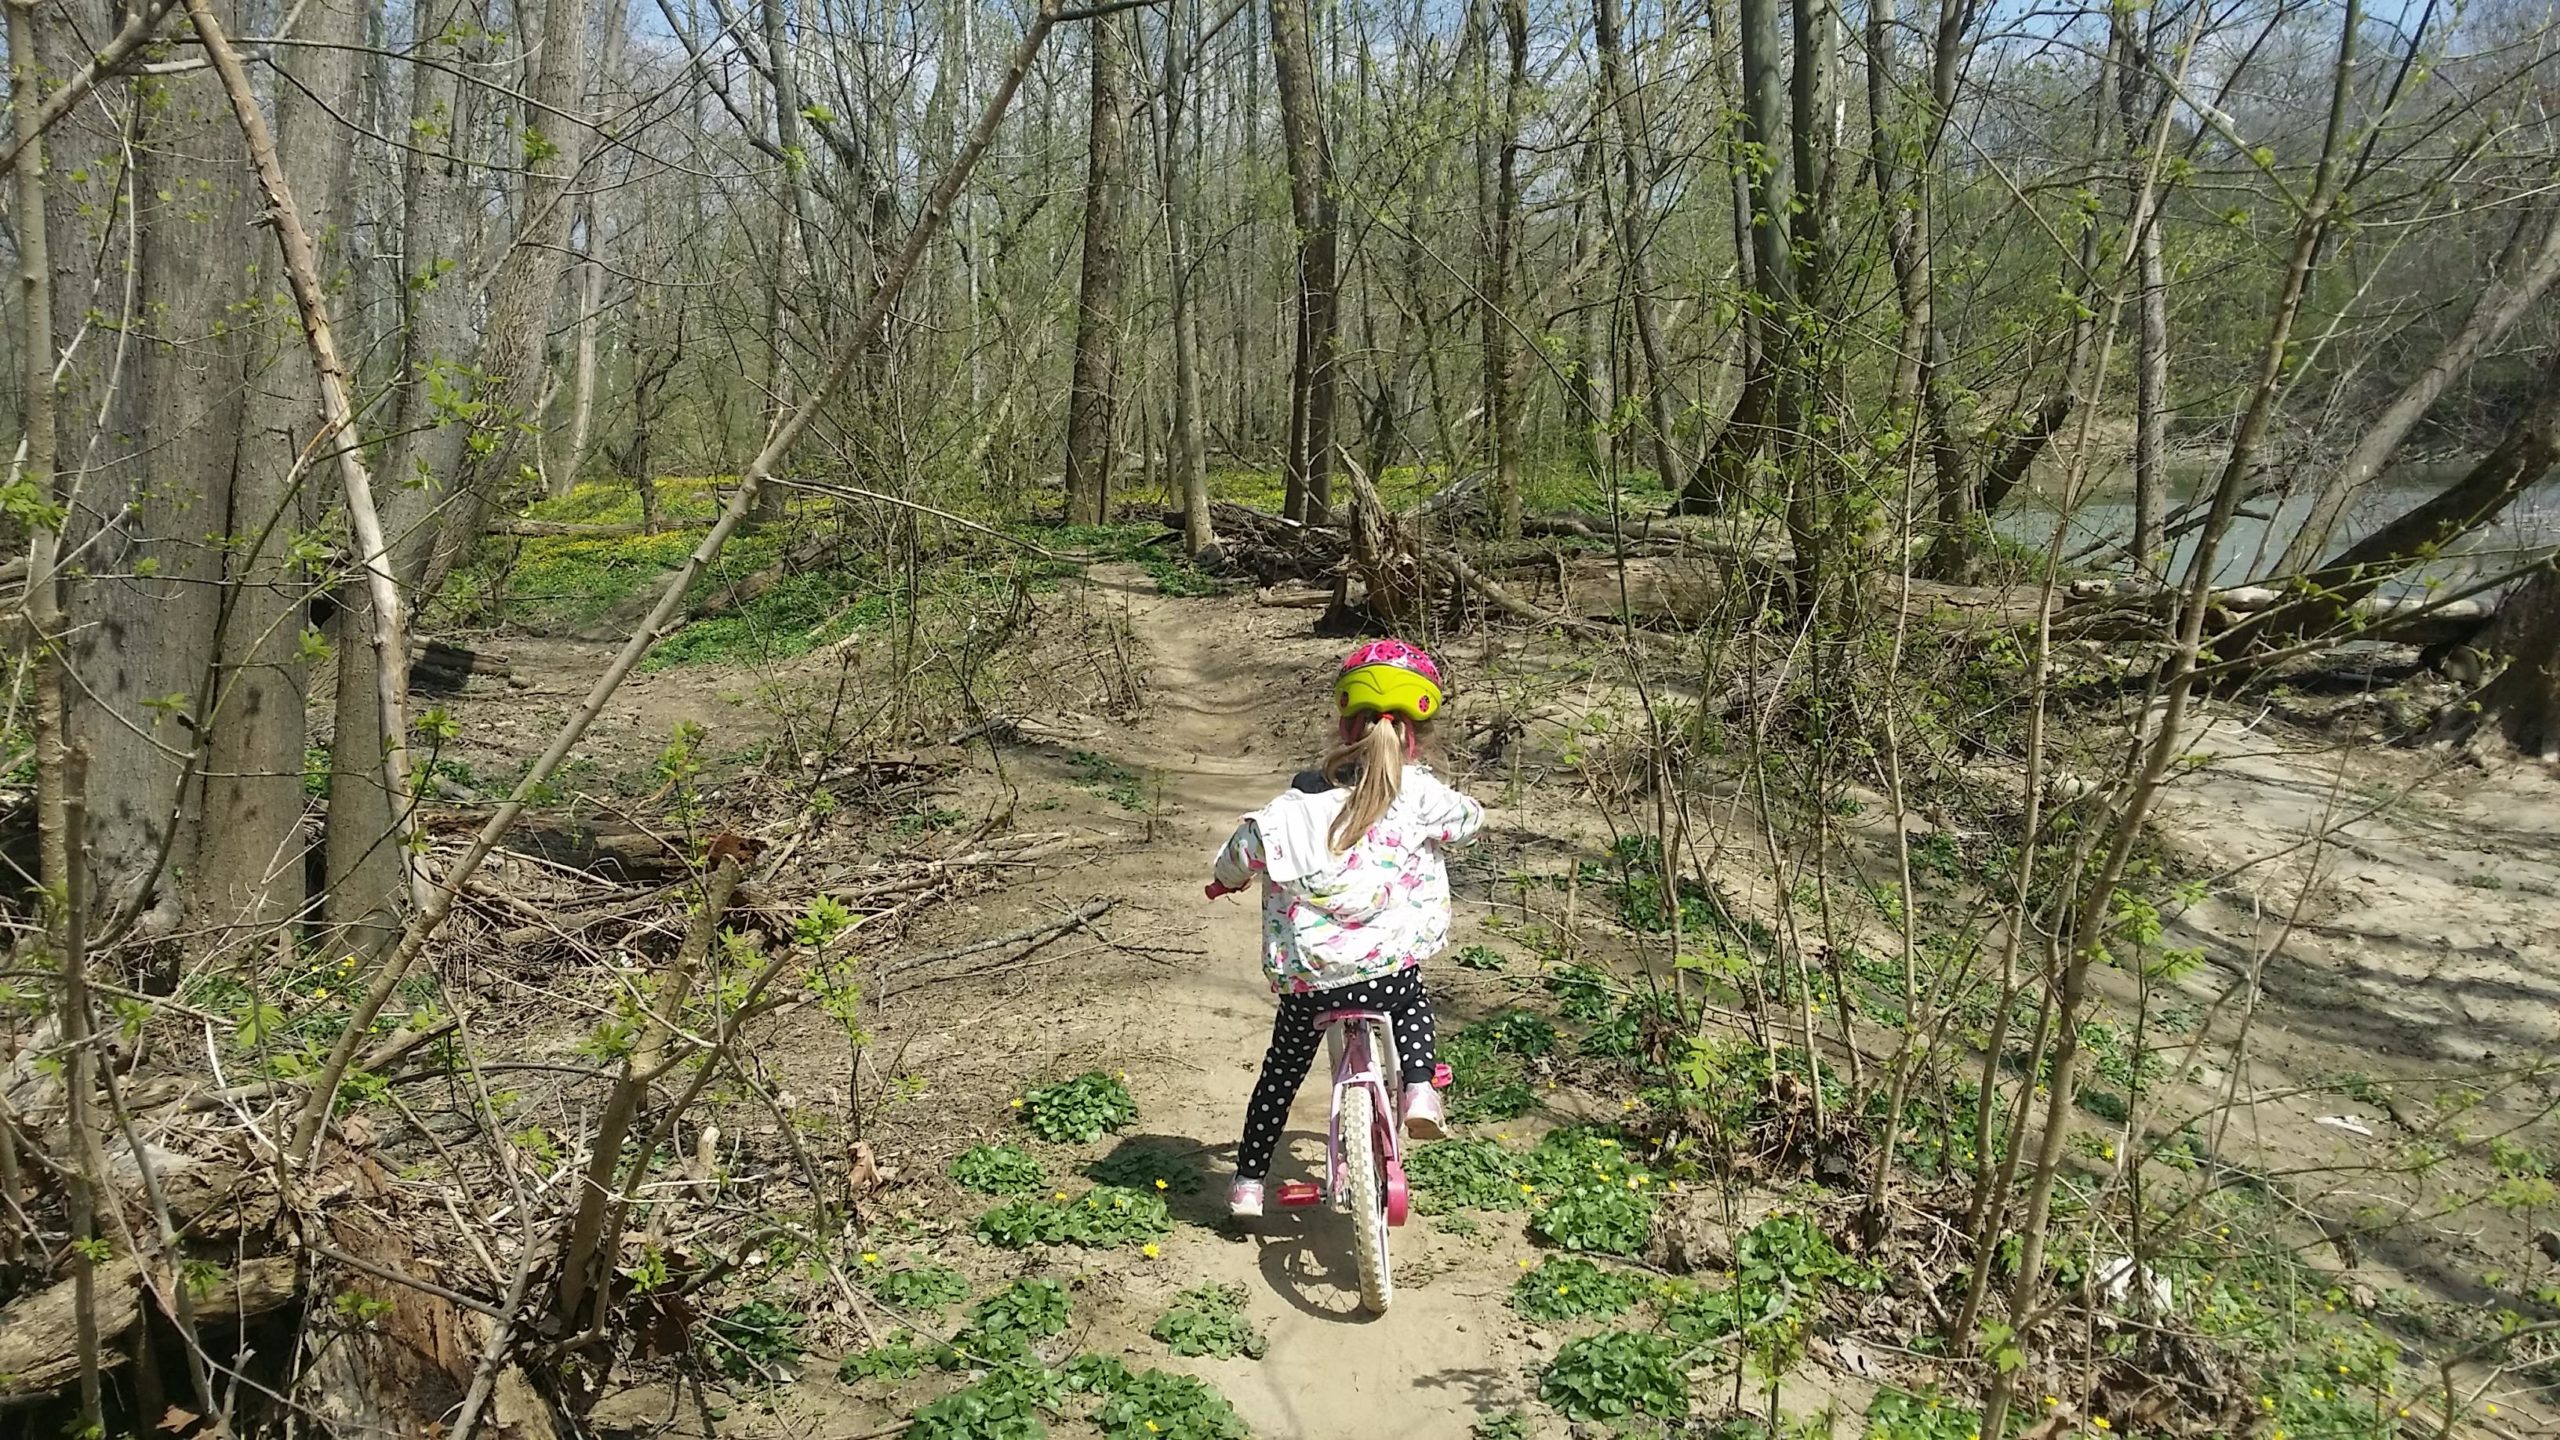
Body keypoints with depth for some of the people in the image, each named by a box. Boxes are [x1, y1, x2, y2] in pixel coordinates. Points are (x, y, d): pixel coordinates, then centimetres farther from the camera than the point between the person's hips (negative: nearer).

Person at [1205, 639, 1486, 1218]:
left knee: (1281, 1070, 25)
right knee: (1414, 1003, 36)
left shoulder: (1299, 801, 0)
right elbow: (1470, 818, 16)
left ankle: (1248, 1183, 31)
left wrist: (1226, 880, 28)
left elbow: (1245, 850, 5)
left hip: (1306, 981, 1)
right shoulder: (1419, 794, -2)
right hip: (1386, 973, -1)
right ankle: (1418, 1090, 14)